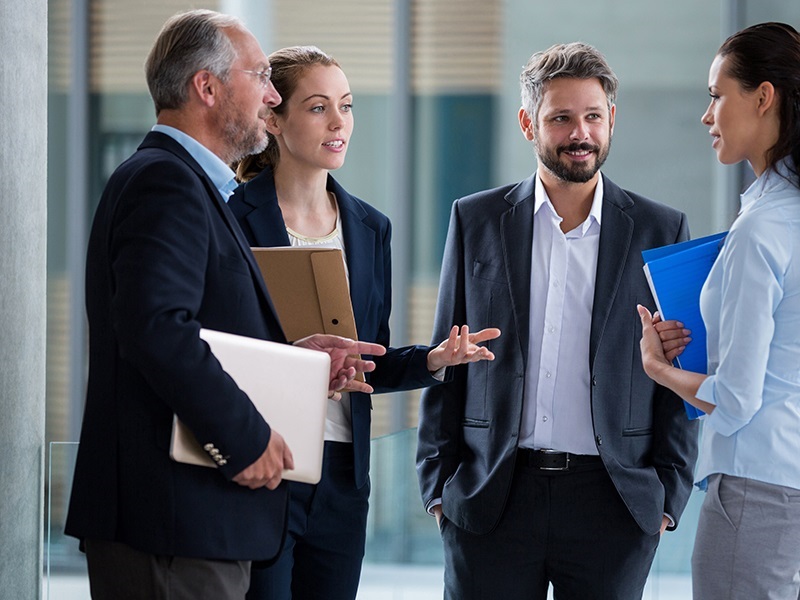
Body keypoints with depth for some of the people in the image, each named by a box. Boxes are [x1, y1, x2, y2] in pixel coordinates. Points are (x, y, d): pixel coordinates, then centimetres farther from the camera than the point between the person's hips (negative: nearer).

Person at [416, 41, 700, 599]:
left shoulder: (660, 231, 5)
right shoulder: (477, 220, 7)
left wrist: (671, 491, 0)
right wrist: (438, 481, 3)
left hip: (614, 502, 0)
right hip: (491, 500, 1)